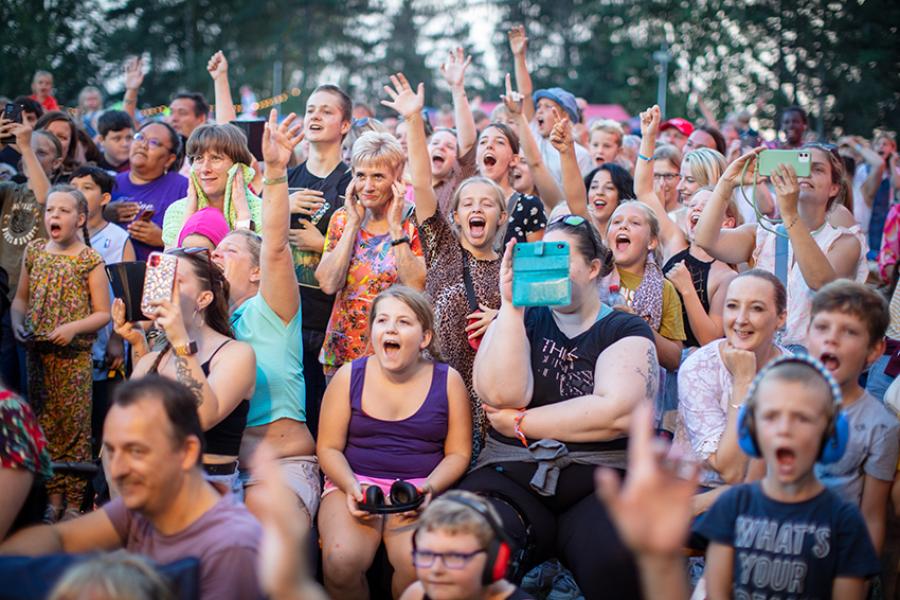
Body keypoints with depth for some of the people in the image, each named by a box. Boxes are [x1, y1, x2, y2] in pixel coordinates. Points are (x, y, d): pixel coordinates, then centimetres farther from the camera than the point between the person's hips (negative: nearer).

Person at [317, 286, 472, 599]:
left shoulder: (448, 380, 5)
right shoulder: (349, 376, 5)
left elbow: (458, 453, 5)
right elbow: (329, 447, 5)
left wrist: (430, 487, -14)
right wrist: (351, 486, -14)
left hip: (419, 488, 0)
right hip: (354, 482, 1)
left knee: (417, 563, -32)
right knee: (342, 560, -30)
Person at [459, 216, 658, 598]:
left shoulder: (626, 331, 8)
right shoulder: (521, 319, 15)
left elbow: (617, 413, -11)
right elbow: (502, 395, -5)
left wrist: (518, 423, -6)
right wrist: (511, 305, -8)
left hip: (601, 480, -1)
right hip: (512, 476, 1)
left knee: (619, 560, -34)